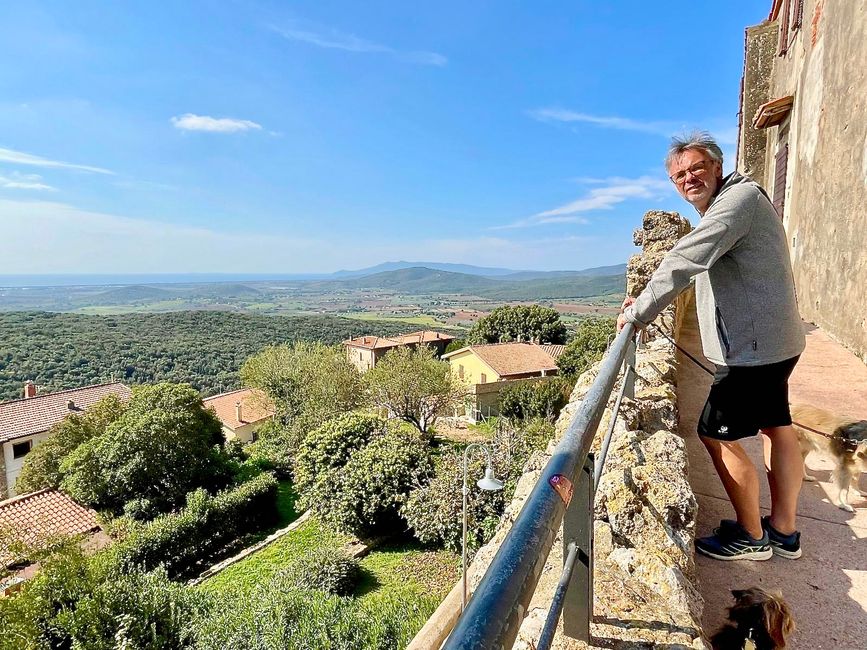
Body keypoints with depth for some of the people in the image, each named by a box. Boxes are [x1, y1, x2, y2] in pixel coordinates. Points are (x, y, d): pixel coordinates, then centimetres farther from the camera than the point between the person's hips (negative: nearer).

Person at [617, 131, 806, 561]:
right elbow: (695, 267, 22)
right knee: (775, 427, 16)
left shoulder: (739, 196, -16)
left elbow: (685, 261, -26)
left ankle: (751, 536, 14)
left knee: (717, 433, -2)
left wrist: (639, 313, -21)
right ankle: (783, 531, 30)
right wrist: (644, 299, 10)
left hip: (752, 346, -11)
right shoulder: (723, 207, 17)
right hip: (769, 341, 11)